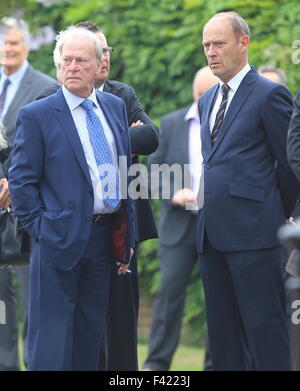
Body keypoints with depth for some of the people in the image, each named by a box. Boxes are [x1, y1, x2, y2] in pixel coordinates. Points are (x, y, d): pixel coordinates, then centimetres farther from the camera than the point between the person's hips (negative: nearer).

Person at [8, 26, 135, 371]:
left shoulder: (115, 107, 10)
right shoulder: (36, 115, -6)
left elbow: (125, 172, 15)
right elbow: (21, 182, -6)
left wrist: (127, 236, 13)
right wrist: (40, 228, -11)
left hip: (106, 237, 6)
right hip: (60, 239, -5)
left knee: (89, 340, 11)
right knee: (51, 344, -4)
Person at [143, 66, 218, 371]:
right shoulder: (172, 124, 9)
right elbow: (153, 168, 8)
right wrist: (173, 193, -9)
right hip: (180, 224, 1)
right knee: (170, 288, -6)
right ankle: (157, 363, -2)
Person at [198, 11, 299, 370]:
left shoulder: (270, 95, -6)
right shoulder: (207, 100, 18)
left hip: (253, 232, -8)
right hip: (213, 233, 8)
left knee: (264, 328, -7)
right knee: (222, 332, 9)